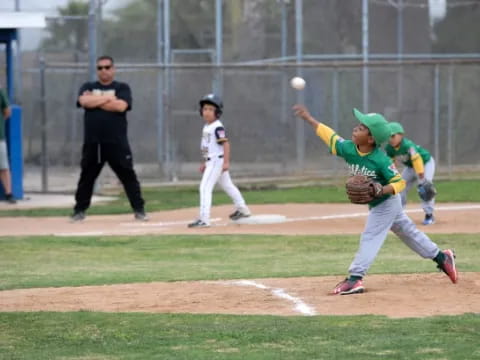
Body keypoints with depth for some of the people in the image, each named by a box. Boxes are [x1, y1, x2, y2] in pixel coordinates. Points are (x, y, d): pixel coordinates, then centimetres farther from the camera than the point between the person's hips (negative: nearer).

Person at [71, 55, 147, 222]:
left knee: (128, 176, -3)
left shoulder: (122, 88, 6)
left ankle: (139, 210, 0)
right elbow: (84, 101, -10)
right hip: (92, 143, 2)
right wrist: (108, 98, -8)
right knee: (86, 177, 7)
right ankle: (79, 211, 16)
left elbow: (121, 106, -13)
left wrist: (96, 101, -8)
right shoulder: (88, 88, 12)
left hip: (117, 142, -2)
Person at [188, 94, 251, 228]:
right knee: (227, 185, 23)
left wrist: (226, 162, -28)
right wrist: (204, 162, 24)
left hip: (217, 160, -10)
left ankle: (204, 219, -20)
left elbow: (225, 143, -23)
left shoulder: (217, 127, -17)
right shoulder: (206, 127, 12)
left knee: (205, 188, -16)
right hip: (211, 161, 10)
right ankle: (242, 209, 38)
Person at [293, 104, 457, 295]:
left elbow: (399, 182, -23)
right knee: (407, 231, 17)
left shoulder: (381, 160, -30)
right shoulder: (349, 149, -11)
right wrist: (308, 118, 2)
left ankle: (355, 279, -15)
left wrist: (381, 191, -40)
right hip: (376, 205, 8)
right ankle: (441, 257, 29)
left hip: (386, 203, -8)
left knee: (370, 237, -12)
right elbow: (330, 136, 2)